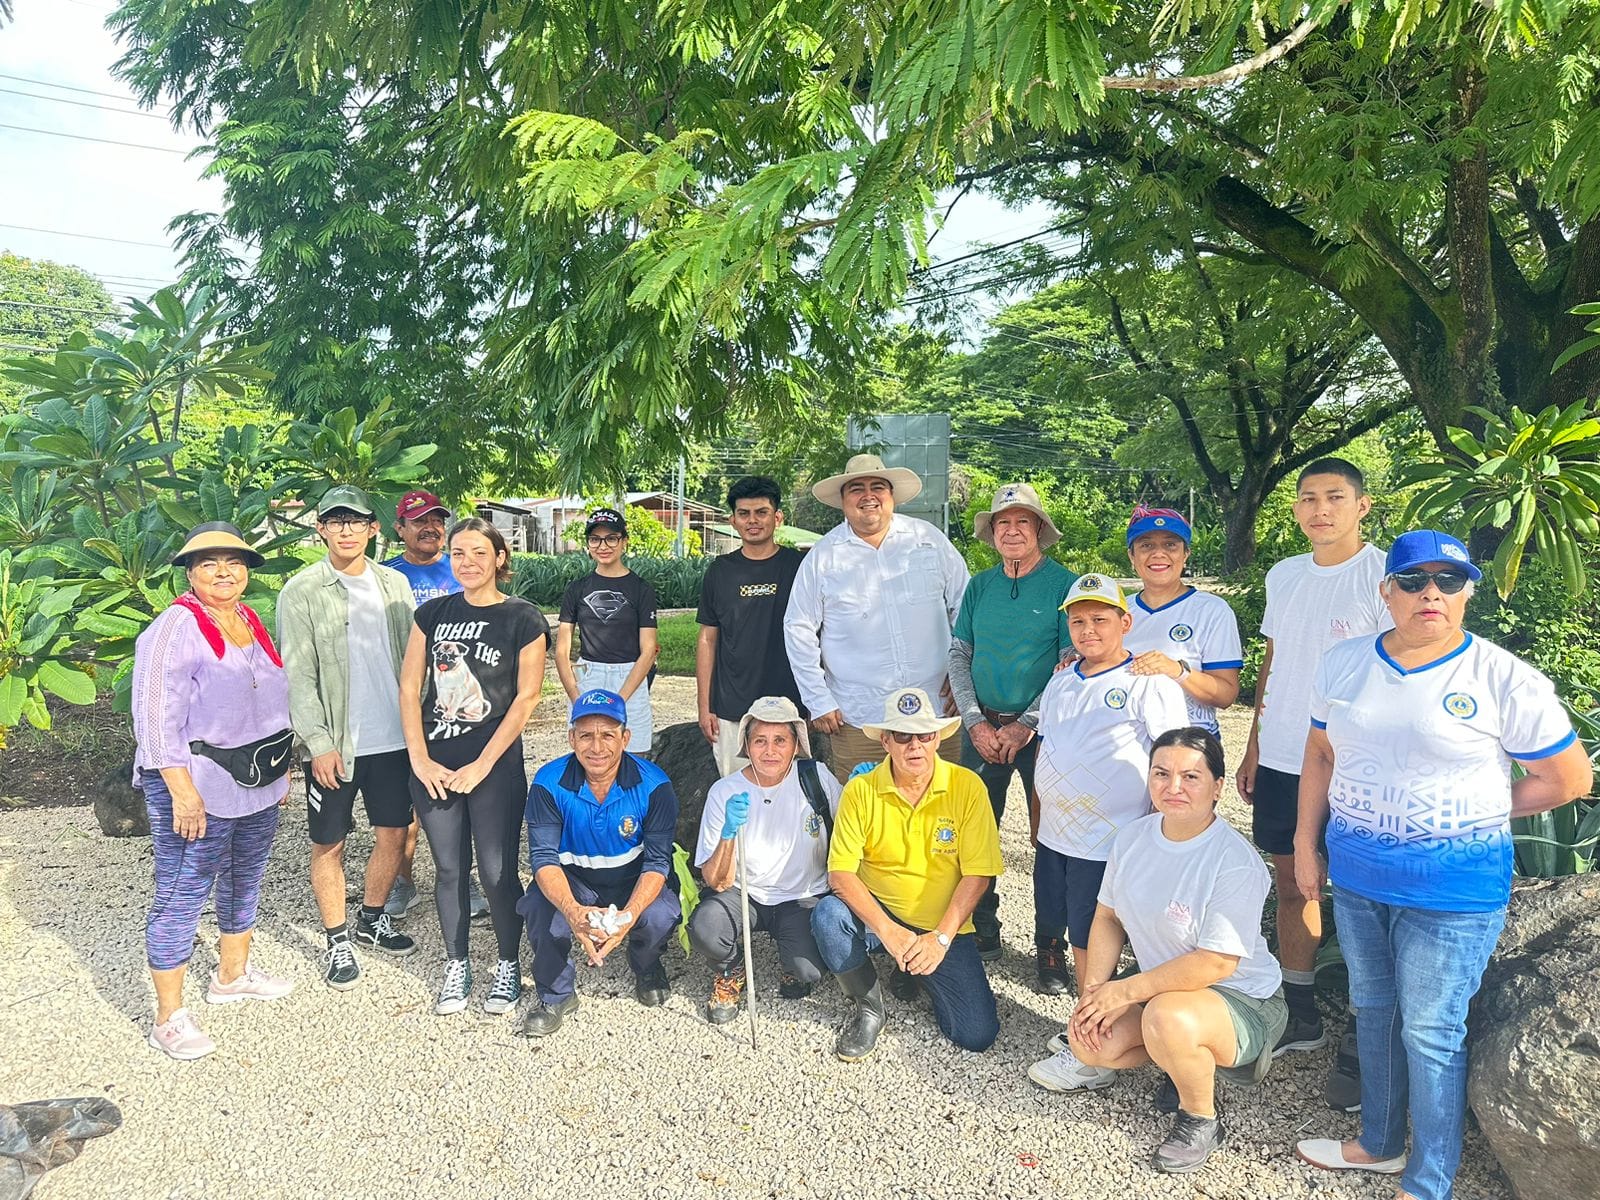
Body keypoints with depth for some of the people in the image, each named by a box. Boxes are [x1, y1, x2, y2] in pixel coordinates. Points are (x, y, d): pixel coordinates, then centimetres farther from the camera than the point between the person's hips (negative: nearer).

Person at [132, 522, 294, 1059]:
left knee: (244, 880, 20)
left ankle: (232, 974, 38)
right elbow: (156, 716, -18)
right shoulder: (176, 627, -13)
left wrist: (282, 767, 19)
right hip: (196, 787, -8)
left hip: (258, 783, 8)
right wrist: (182, 791, -22)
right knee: (181, 894, -2)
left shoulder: (252, 622, 11)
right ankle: (169, 1018, 8)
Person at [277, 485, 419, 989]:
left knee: (393, 833, 13)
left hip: (392, 738, 4)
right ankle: (337, 941, 23)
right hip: (333, 744, -4)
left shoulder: (395, 584, 7)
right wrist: (319, 742, -15)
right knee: (329, 845, 7)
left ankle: (372, 920, 33)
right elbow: (297, 676, -10)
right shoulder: (300, 592, -6)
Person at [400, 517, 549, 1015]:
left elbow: (526, 699, -9)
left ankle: (508, 965, 23)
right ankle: (456, 966, 28)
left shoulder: (523, 619, -6)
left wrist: (481, 765, -10)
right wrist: (420, 758, -4)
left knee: (496, 871, 2)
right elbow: (410, 687, 5)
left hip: (494, 768, -3)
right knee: (449, 868, 12)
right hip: (433, 765, 3)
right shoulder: (433, 613, 5)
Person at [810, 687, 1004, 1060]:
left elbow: (977, 875, -10)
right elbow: (840, 872, -14)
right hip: (878, 914, 0)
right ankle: (868, 1005, -2)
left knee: (978, 1035, -13)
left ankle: (915, 972, 19)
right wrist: (888, 931, -26)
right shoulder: (860, 791, -10)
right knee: (827, 915, -31)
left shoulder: (967, 786, -11)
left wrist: (940, 937, -20)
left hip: (943, 927, 0)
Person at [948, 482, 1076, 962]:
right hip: (982, 728, 4)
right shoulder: (980, 586, 8)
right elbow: (959, 656, 7)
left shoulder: (1064, 584, -5)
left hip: (1041, 730, -4)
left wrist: (1025, 725, -15)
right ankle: (982, 932, 24)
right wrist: (975, 721, -6)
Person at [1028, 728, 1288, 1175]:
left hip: (1243, 1000, -6)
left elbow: (1216, 963, -27)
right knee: (1090, 1043, -17)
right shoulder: (1133, 837, -5)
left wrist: (1125, 991, -23)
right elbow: (1108, 916, 6)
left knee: (1169, 1018, -36)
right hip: (1164, 990, 6)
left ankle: (1201, 1119, -6)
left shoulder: (1236, 864, -25)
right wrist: (1092, 990, -6)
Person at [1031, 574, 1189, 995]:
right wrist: (1035, 825, 18)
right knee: (1050, 923, 15)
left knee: (1089, 943, 0)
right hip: (1052, 836, 6)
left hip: (1109, 845, -6)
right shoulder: (1061, 682, 11)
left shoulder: (1149, 682, -10)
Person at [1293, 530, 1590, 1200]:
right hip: (1355, 874, 5)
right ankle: (1379, 1144, 40)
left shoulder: (1503, 679, -12)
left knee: (1430, 1032, 5)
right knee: (1372, 1011, 19)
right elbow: (1320, 757, 11)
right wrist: (1306, 845, 9)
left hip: (1452, 887, -5)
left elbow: (1569, 778, -3)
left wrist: (1475, 812, -1)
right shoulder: (1344, 665, 1)